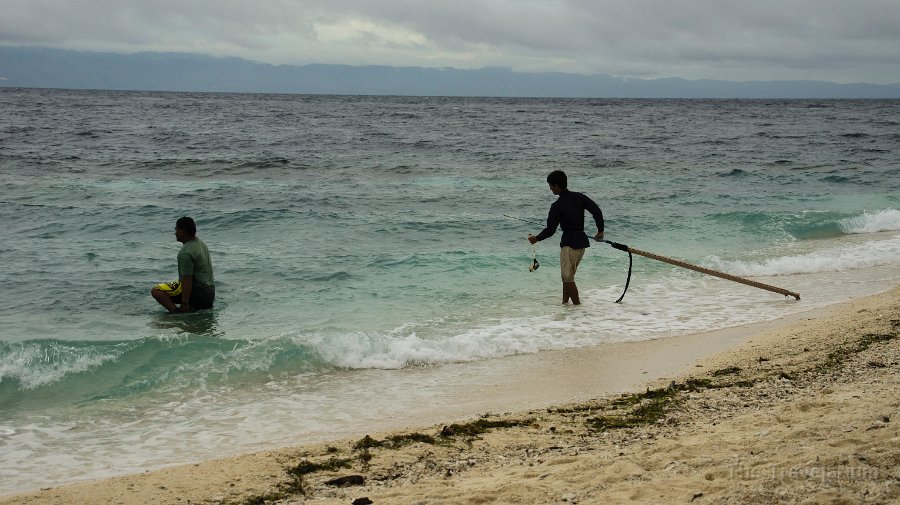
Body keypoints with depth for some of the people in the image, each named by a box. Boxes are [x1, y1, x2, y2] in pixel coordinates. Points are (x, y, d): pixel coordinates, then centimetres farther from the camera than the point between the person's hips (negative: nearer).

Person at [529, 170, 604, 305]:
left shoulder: (557, 206, -12)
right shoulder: (579, 197, 5)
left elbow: (550, 230, -10)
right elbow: (597, 211, 1)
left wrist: (536, 238, 7)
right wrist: (600, 230, 10)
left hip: (569, 243, -8)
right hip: (582, 241, 8)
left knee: (568, 278, 1)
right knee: (567, 275, 19)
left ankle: (577, 304, 0)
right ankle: (565, 302, 24)